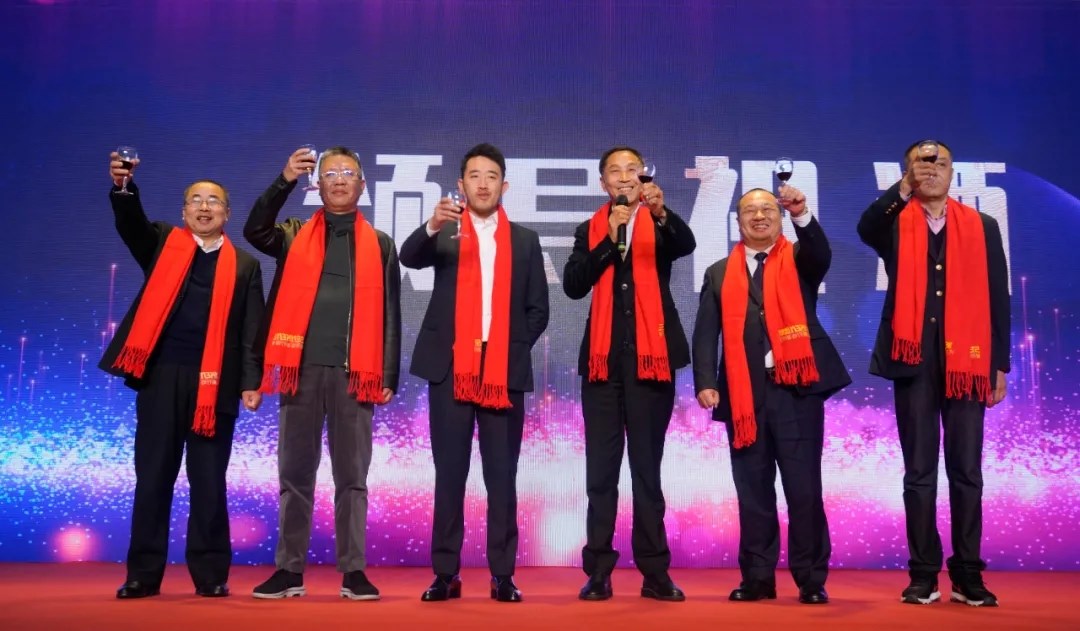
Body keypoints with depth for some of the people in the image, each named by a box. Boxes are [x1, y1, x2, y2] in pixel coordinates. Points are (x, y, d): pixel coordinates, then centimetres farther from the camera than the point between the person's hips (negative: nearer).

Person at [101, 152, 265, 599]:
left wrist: (251, 382, -5)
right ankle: (144, 574, 13)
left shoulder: (243, 265, 10)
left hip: (214, 382, -1)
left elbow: (251, 330, 4)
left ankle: (210, 573, 12)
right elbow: (131, 222, -7)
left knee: (208, 481, 4)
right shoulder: (162, 245, 13)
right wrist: (123, 186, -26)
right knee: (152, 477, 5)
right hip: (160, 375, 1)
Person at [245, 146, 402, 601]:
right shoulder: (293, 236, 13)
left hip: (354, 371, -1)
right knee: (295, 473, 5)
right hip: (302, 367, 1)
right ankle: (289, 569, 13)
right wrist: (285, 181, -18)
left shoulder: (379, 244, 12)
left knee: (352, 475, 3)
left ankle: (353, 571, 9)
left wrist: (388, 376, 1)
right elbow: (254, 231, -8)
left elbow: (389, 314, 8)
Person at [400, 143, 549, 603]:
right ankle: (446, 573, 8)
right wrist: (432, 226, -30)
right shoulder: (444, 233, 9)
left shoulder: (525, 240, 12)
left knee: (502, 475, 3)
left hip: (505, 370, 1)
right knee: (449, 473, 2)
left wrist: (513, 349, -1)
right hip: (450, 367, 0)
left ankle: (503, 574, 9)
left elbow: (538, 309, 11)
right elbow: (409, 257, -12)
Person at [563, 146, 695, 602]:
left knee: (648, 470, 5)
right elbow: (573, 286, -2)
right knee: (601, 472, 3)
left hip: (651, 359, -1)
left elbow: (687, 244, -15)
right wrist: (609, 240, -11)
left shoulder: (660, 226, 7)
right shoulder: (590, 231, 11)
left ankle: (654, 572, 11)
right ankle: (598, 571, 8)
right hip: (603, 361, 1)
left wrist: (661, 213, -33)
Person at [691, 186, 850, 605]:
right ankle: (757, 577, 15)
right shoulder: (719, 273, 14)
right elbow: (705, 334, 7)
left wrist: (802, 215, -30)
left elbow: (822, 255, -13)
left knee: (804, 488, 0)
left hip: (796, 390, -2)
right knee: (753, 491, 7)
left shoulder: (799, 261, 11)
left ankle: (811, 580, 10)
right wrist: (705, 382, -6)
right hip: (743, 394, 2)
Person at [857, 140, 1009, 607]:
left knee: (967, 472, 4)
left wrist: (1000, 365, 3)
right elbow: (866, 228, -17)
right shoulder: (896, 224, 8)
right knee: (919, 472, 4)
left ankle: (968, 576, 13)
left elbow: (997, 299, 8)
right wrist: (904, 189, -26)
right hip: (914, 361, -1)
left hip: (967, 362, 1)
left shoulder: (982, 227, 10)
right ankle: (923, 575, 10)